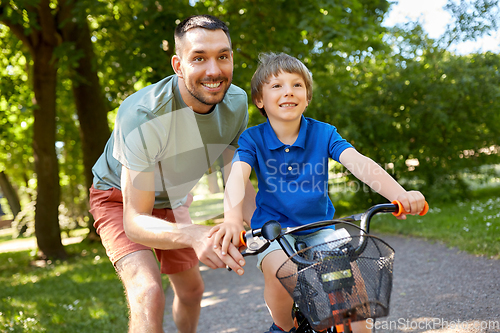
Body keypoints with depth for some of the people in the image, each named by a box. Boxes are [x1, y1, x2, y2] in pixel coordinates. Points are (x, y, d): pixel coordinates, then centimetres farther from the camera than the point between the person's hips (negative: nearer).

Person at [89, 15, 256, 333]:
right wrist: (195, 236, -58)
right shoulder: (143, 115, -39)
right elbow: (135, 222, -39)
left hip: (170, 201, 6)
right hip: (120, 198, -6)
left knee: (191, 289, 18)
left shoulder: (236, 102, -20)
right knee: (149, 293, -28)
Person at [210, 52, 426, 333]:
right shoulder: (253, 139, -7)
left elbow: (358, 162, -20)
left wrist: (399, 194, -39)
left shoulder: (324, 133, -5)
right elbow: (238, 176, -24)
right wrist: (233, 219, -47)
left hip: (318, 228, 2)